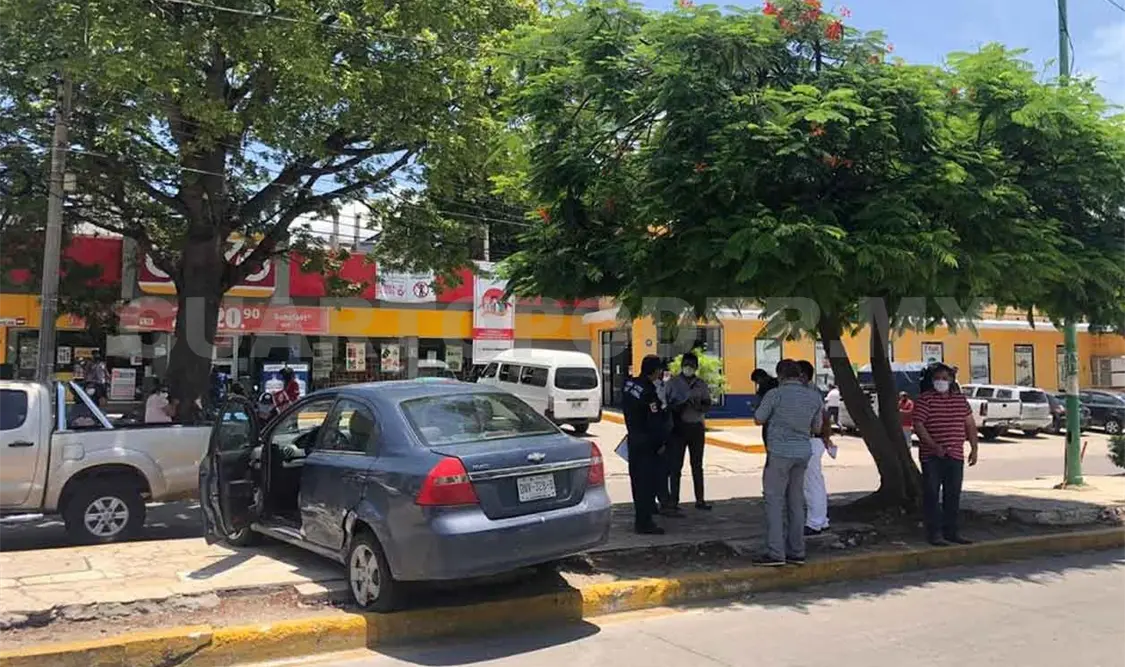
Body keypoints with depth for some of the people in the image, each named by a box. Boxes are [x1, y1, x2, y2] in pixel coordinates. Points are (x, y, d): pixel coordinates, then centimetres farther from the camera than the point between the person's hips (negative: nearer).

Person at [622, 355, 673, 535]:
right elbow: (655, 422, -20)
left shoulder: (628, 384, 4)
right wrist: (662, 441, -10)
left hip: (633, 437, 9)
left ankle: (641, 515, 30)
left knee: (637, 478, 18)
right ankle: (643, 522, 0)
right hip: (647, 442, -9)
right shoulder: (649, 392, -22)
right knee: (648, 480, -3)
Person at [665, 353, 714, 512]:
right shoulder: (672, 383, 1)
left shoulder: (701, 385, 8)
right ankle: (673, 500, 3)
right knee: (675, 464, -2)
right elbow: (666, 404, -4)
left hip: (696, 427, 3)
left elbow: (707, 405, 5)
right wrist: (679, 406, -21)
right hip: (678, 427, -3)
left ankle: (700, 499, 17)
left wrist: (697, 406, -16)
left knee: (697, 464, 10)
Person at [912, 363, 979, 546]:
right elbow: (918, 425, -12)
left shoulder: (960, 401, 12)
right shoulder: (924, 400, -5)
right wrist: (933, 445, -22)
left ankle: (951, 530, 21)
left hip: (955, 455, 5)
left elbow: (970, 425, 16)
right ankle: (934, 532, 3)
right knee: (932, 495, -2)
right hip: (931, 456, -5)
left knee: (953, 495, 11)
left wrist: (974, 448, 7)